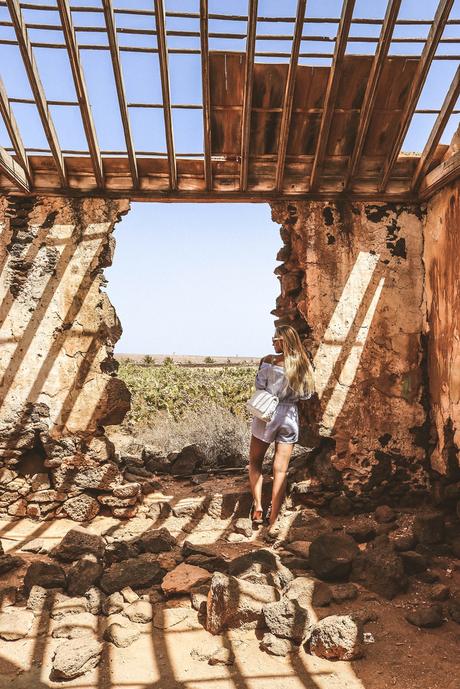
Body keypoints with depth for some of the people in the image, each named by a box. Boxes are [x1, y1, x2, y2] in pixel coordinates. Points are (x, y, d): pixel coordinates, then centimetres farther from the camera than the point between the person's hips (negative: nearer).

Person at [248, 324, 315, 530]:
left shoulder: (269, 360, -11)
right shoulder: (303, 364, 0)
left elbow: (259, 386, -8)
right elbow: (307, 394, 5)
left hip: (267, 414, -3)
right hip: (290, 417, 3)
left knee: (255, 462, 16)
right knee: (281, 470, 5)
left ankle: (258, 507, 5)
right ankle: (272, 519, 8)